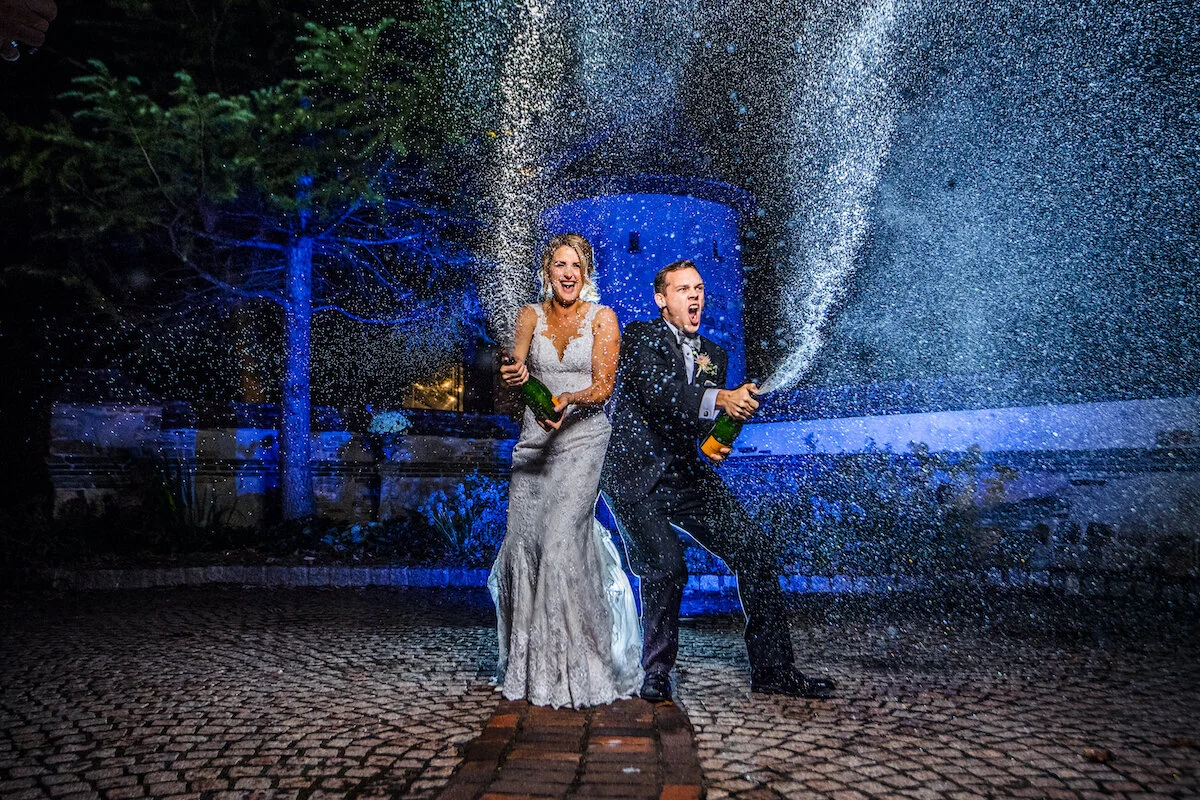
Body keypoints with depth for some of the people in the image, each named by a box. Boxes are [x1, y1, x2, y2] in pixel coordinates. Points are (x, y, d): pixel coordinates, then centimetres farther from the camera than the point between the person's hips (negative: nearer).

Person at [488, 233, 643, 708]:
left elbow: (603, 386, -6)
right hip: (534, 438, 4)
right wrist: (514, 377, -24)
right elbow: (513, 371, 0)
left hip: (583, 438, -3)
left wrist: (568, 400, -26)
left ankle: (575, 667, -6)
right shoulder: (531, 316, 11)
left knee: (561, 540, -17)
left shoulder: (602, 318, 2)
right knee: (522, 542, -3)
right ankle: (528, 665, 12)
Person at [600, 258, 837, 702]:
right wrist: (720, 398, -35)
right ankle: (657, 673, 4)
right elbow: (658, 391, -20)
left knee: (756, 550, -4)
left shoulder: (714, 355, 17)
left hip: (686, 473, 6)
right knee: (666, 567, -20)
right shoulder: (640, 337, -2)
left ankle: (772, 668, 9)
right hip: (634, 473, -5)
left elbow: (710, 419, 15)